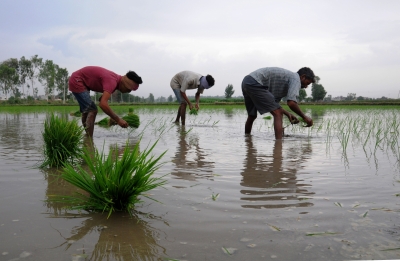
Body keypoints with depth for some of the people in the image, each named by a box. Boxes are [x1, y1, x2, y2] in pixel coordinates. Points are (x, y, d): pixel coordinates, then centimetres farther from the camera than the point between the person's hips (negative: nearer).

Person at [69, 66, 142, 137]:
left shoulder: (116, 79, 1)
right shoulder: (112, 81, -29)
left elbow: (102, 100, 11)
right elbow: (103, 104, -40)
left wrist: (113, 117, 0)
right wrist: (118, 119, -32)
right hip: (77, 80, -10)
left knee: (86, 111, 18)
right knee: (92, 110, -15)